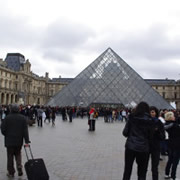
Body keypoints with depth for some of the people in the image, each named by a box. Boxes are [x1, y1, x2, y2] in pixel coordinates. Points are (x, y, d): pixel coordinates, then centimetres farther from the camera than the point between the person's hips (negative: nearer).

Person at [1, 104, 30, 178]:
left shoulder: (7, 118, -10)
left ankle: (11, 172, 17)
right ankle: (19, 167, 1)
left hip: (9, 141, -2)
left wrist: (7, 135, 12)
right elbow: (25, 130, -6)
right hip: (19, 141, 2)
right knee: (18, 154, 20)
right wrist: (26, 141, -6)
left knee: (10, 156, 9)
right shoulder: (23, 118, -3)